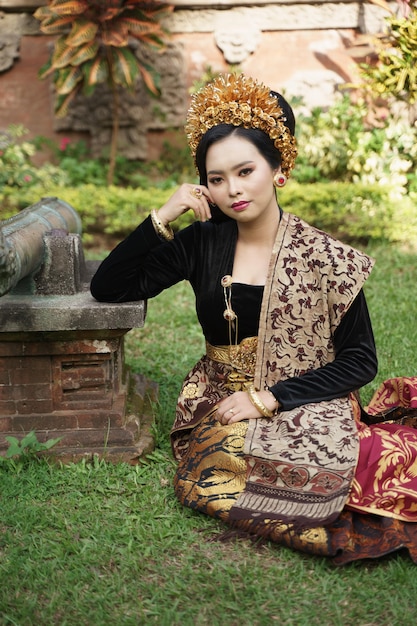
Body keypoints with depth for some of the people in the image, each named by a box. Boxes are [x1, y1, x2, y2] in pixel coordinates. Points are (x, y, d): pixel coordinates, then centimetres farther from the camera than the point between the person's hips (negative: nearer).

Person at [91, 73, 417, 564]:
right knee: (217, 470, -29)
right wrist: (162, 219, -12)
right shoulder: (202, 243, 1)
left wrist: (267, 398, -13)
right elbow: (108, 289, -2)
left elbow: (360, 361, -5)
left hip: (303, 408, -3)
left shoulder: (323, 258, -7)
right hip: (222, 408, 3)